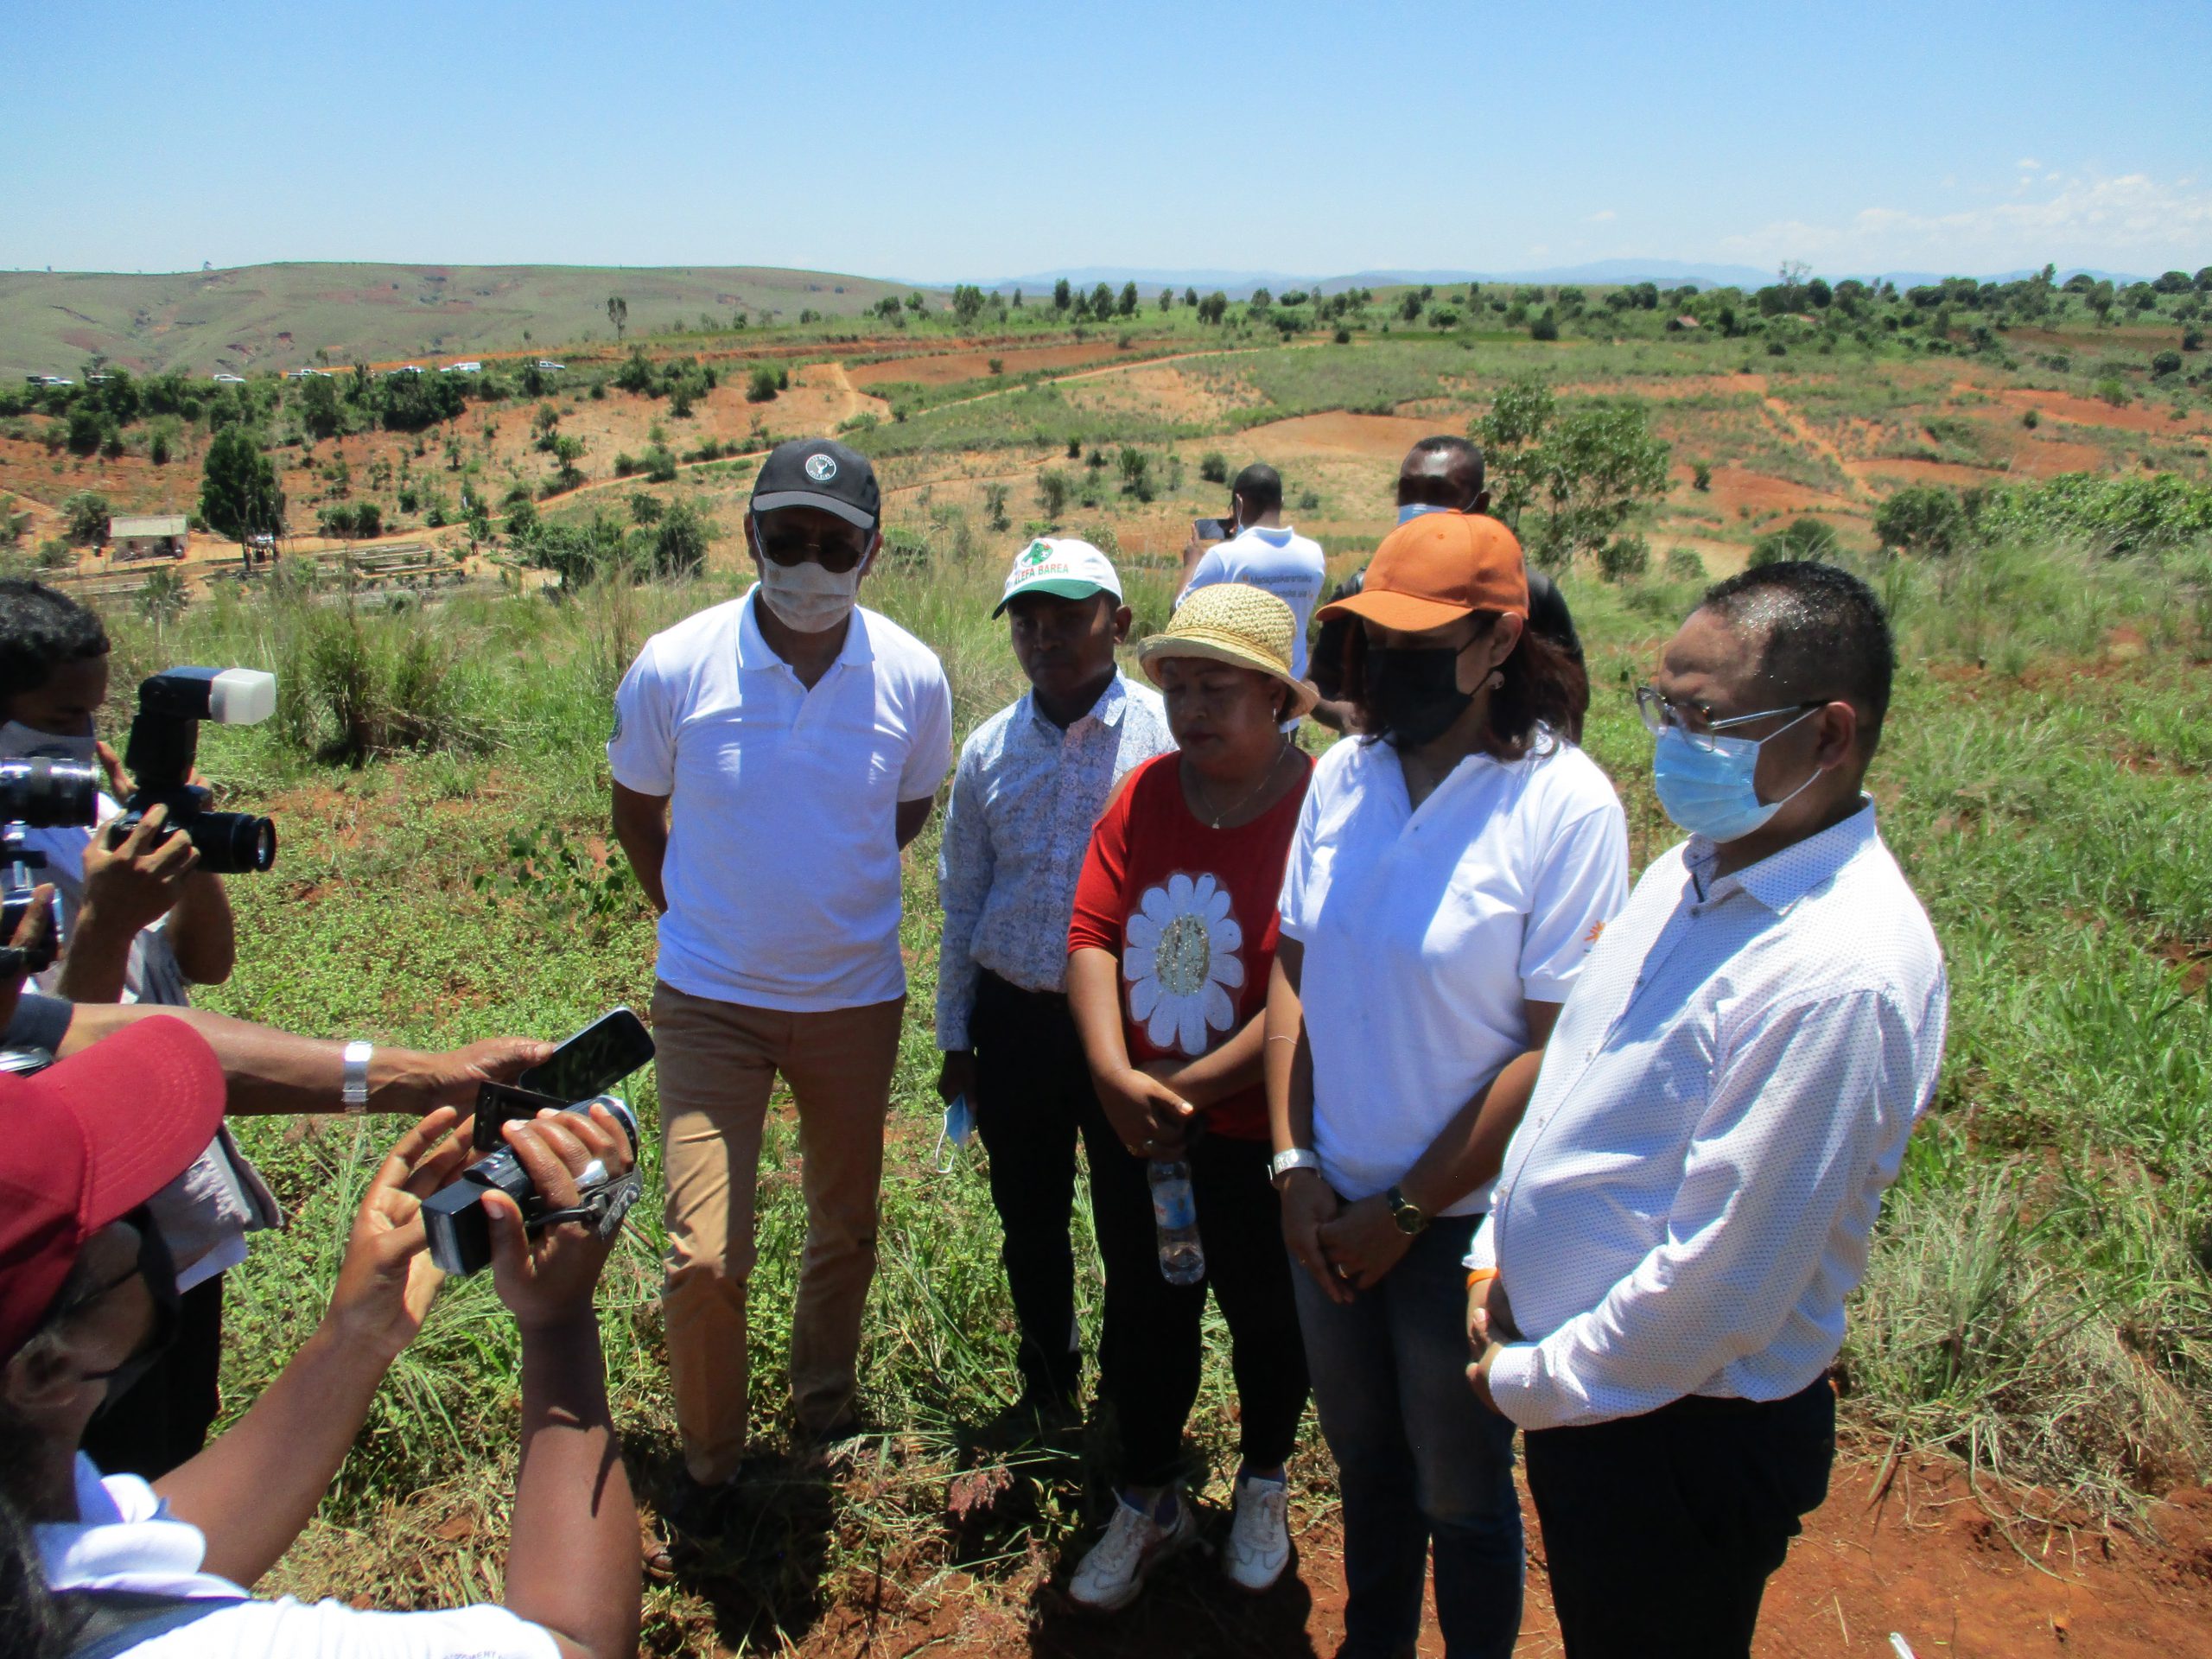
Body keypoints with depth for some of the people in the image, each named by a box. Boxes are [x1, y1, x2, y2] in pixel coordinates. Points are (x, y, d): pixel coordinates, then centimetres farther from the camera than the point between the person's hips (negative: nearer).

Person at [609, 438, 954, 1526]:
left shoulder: (913, 679, -10)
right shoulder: (674, 668, -14)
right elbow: (634, 809, 5)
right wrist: (697, 916, 8)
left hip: (856, 997, 2)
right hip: (711, 999, -2)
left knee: (846, 1230, 18)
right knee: (703, 1258, -5)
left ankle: (827, 1414, 45)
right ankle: (708, 1463, 23)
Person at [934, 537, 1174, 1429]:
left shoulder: (1169, 737, -7)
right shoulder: (987, 752, 5)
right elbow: (962, 904, 12)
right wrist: (956, 1037, 12)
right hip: (1015, 1022, 4)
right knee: (1029, 1221, 16)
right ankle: (1049, 1382, 40)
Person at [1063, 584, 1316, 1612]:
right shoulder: (1145, 795, -2)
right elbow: (1092, 934, -8)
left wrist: (1188, 1088, -21)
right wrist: (1115, 1075, -22)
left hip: (1257, 1138, -4)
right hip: (1135, 1132, 4)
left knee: (1265, 1322, 20)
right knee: (1144, 1316, 19)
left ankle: (1264, 1484, 47)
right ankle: (1147, 1505, 41)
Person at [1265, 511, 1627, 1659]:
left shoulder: (1565, 804, -17)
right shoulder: (1345, 772, -2)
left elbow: (1559, 1052, -17)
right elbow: (1294, 967, 4)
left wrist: (1404, 1213, -14)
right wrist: (1294, 1166, -3)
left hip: (1470, 1221, -5)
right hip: (1331, 1212, 5)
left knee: (1461, 1490, 16)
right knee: (1364, 1465, 24)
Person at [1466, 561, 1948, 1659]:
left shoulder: (1840, 973, -29)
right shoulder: (1693, 870, 0)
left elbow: (1722, 1281, -26)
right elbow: (1568, 1078, 11)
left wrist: (1530, 1384, -14)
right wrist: (1500, 1260, 4)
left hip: (1686, 1433, -7)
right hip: (1578, 1387, 8)